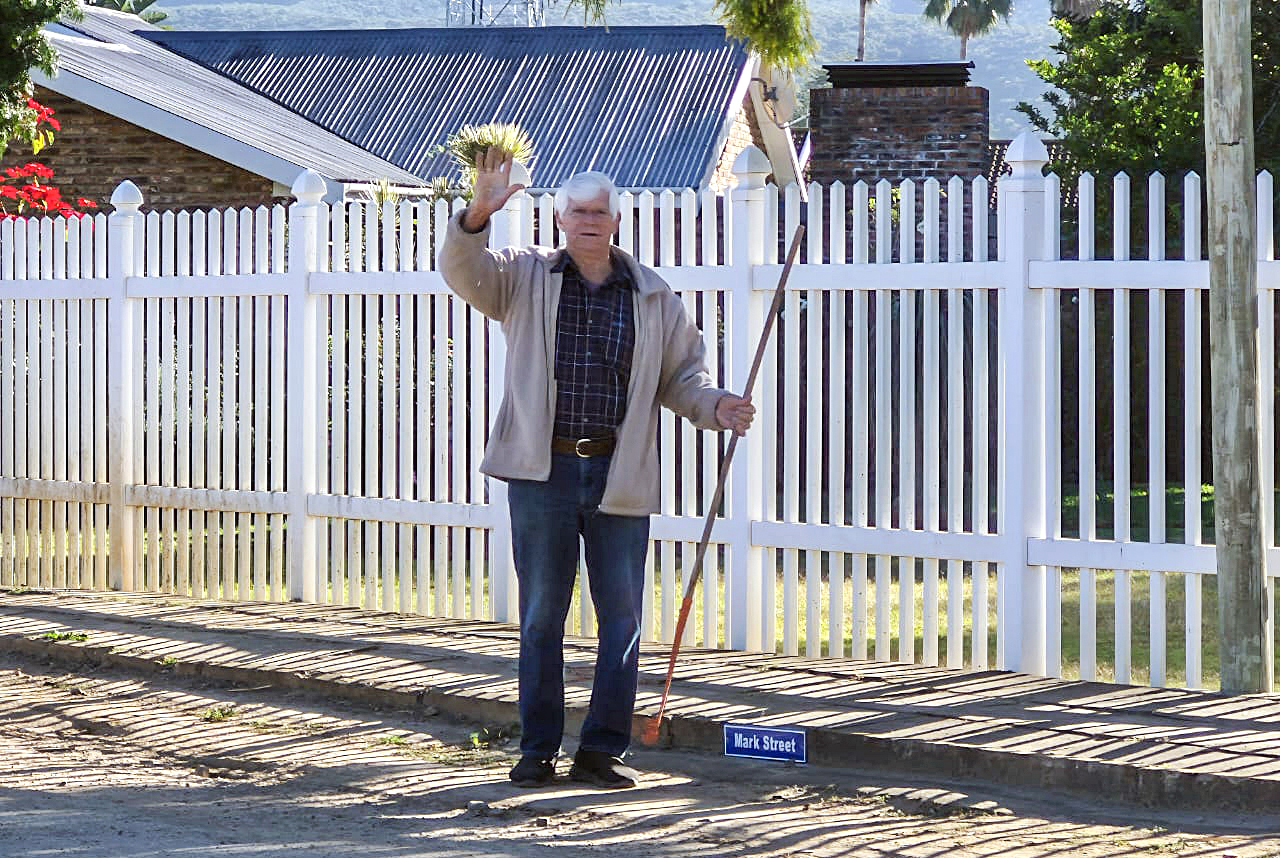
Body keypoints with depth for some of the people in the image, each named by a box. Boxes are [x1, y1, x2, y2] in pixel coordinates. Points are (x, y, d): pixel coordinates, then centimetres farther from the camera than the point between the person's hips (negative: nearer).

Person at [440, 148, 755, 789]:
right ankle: (538, 749, 13)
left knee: (622, 615, 1)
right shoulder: (524, 280, 7)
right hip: (543, 471, -1)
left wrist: (715, 406, -5)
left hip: (620, 475, 1)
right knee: (541, 614, 5)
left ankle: (602, 749, 10)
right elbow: (463, 272, -8)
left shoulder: (653, 298, 10)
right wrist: (478, 214, -26)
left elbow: (681, 374, 15)